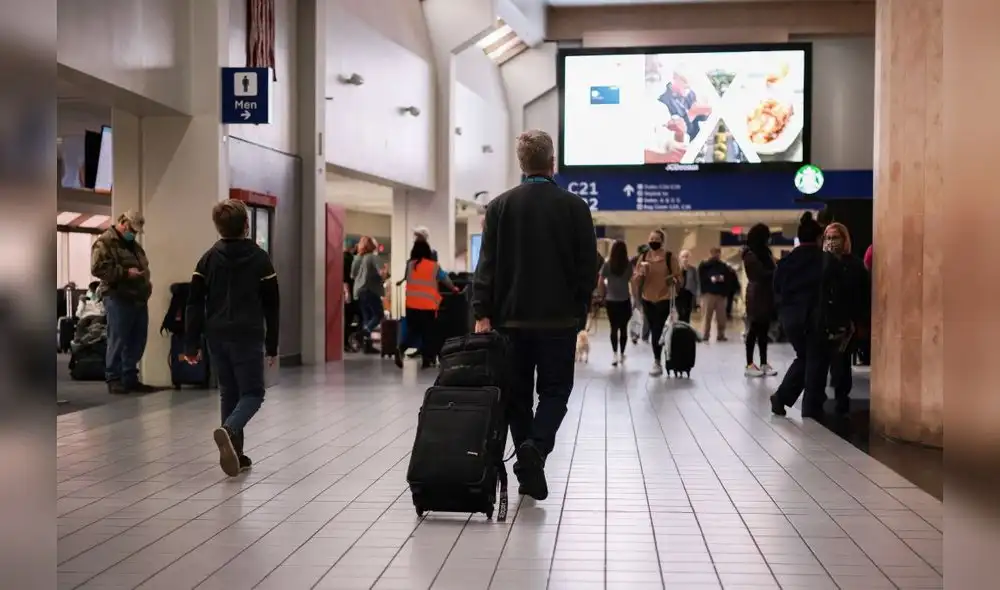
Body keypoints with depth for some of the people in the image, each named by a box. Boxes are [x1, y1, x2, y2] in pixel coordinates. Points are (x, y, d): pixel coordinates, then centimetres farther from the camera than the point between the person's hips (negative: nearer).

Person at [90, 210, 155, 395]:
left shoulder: (134, 245, 22)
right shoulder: (104, 242, -4)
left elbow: (144, 267, 30)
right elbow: (98, 268, -16)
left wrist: (146, 281, 9)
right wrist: (125, 273, -19)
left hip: (139, 299, 8)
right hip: (118, 299, -8)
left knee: (137, 341, 8)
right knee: (118, 341, -4)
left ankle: (130, 378, 16)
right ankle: (113, 379, 3)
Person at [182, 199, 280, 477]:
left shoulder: (208, 259, 6)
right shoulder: (260, 258, -1)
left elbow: (194, 304, 3)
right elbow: (271, 306, 0)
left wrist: (191, 344, 6)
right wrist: (272, 346, 7)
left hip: (217, 337, 4)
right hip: (248, 337, -4)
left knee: (228, 393, 14)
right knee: (252, 393, 2)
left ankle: (235, 452, 12)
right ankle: (228, 430, -26)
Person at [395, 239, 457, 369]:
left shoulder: (410, 265, 2)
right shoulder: (434, 266, 0)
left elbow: (407, 280, 13)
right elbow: (445, 279, 13)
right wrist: (454, 289, 31)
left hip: (412, 304, 2)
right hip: (428, 305, -2)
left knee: (412, 330, 13)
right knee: (428, 333, 8)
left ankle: (401, 349, -11)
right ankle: (427, 360, 10)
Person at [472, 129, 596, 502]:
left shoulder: (500, 206, 1)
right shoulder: (575, 207, -3)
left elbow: (487, 263, -3)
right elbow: (588, 266, -1)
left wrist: (482, 312, -4)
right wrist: (580, 310, 10)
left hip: (512, 317, 2)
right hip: (560, 317, -1)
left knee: (518, 393, 11)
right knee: (555, 390, 9)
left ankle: (529, 472, 13)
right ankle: (535, 447, -16)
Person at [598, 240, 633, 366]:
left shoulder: (607, 264, -5)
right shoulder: (628, 265, -4)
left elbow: (600, 283, -1)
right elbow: (632, 281, -3)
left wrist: (602, 296, 10)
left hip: (611, 300, 0)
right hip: (625, 301, 0)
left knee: (614, 328, 4)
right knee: (624, 328, 10)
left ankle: (615, 356, -3)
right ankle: (622, 354, 16)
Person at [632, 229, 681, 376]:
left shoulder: (669, 256, -4)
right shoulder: (644, 257, 5)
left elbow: (678, 276, -1)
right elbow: (636, 279, 6)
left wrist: (673, 280, -23)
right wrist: (641, 273, -15)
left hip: (664, 299, -4)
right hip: (647, 299, 4)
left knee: (658, 331, -11)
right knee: (654, 331, 12)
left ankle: (657, 362, -7)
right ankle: (657, 361, 25)